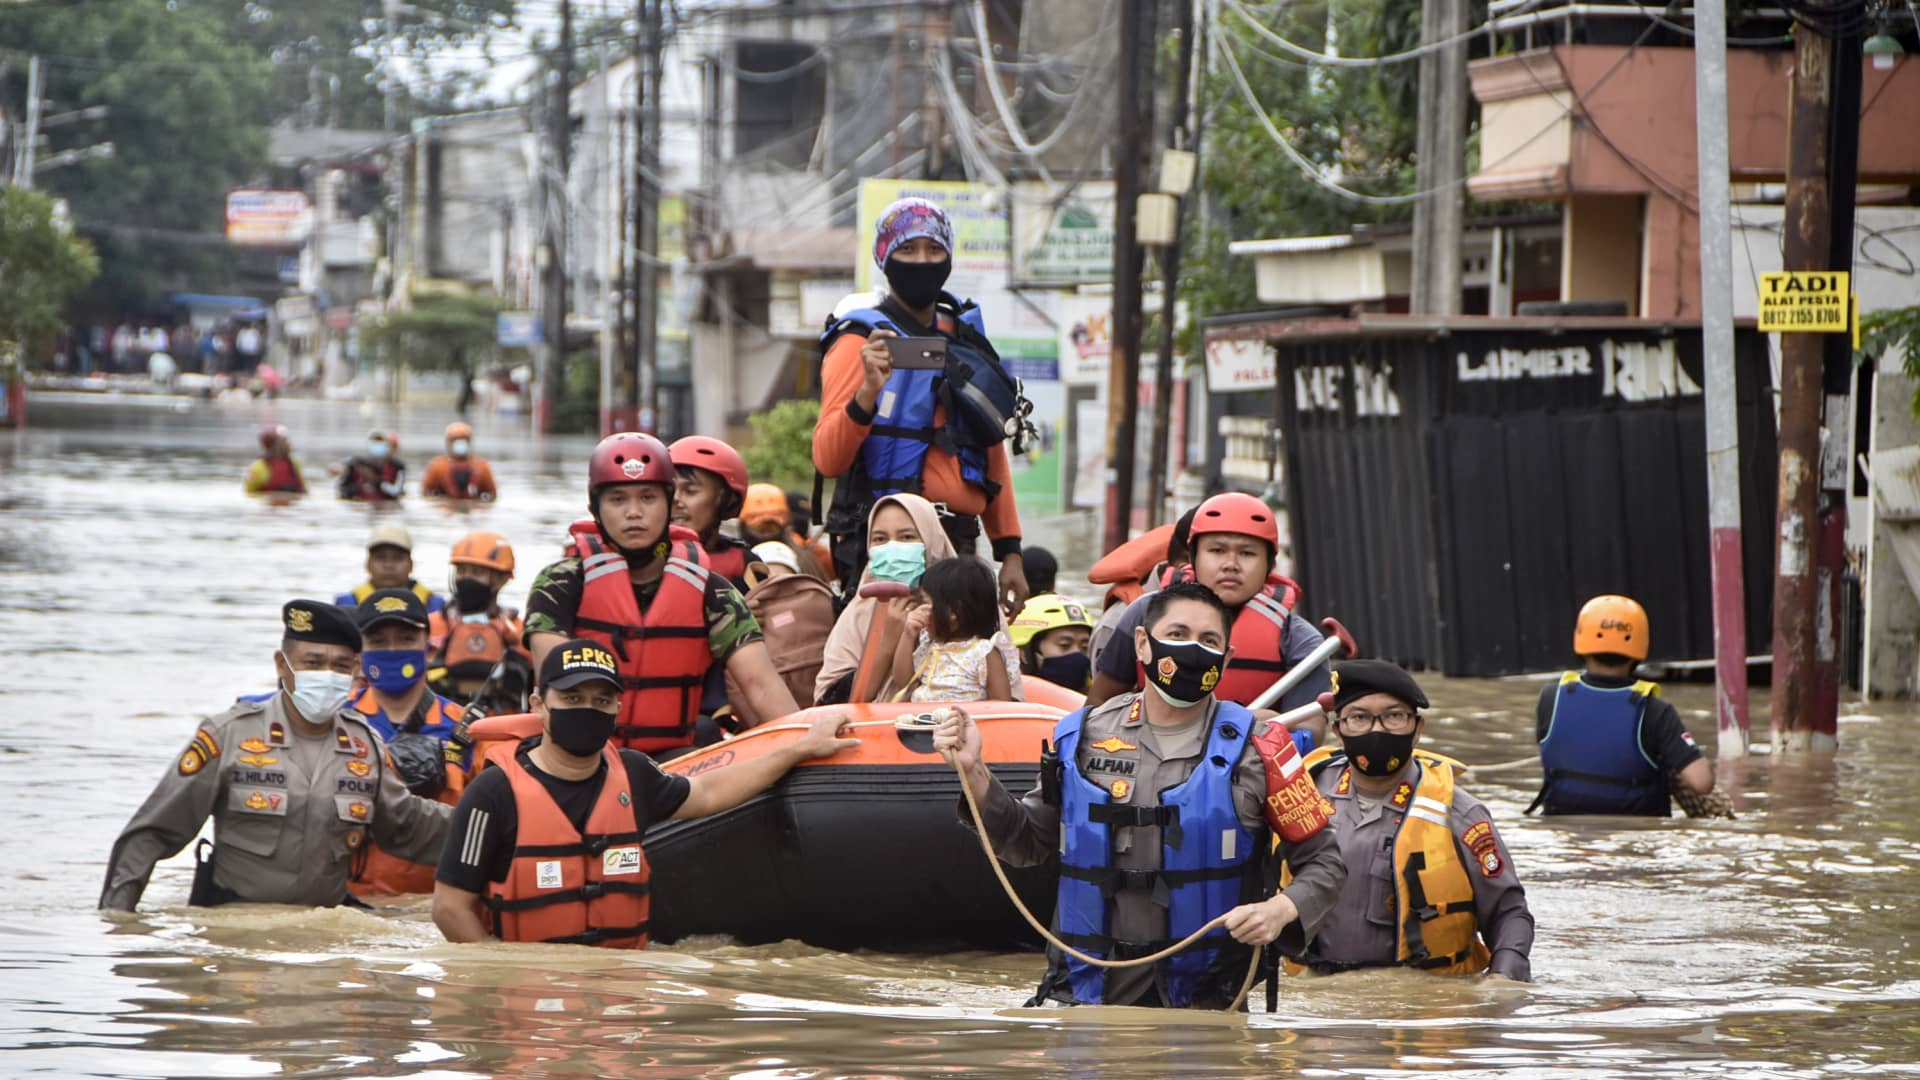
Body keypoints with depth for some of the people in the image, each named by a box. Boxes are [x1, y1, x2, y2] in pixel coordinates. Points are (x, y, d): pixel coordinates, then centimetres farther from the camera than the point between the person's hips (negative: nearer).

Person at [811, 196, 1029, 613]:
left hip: (958, 542, 6)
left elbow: (993, 453, 23)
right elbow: (828, 459, -14)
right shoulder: (861, 341, -2)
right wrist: (869, 391, -30)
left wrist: (1009, 551, 17)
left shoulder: (965, 340, 18)